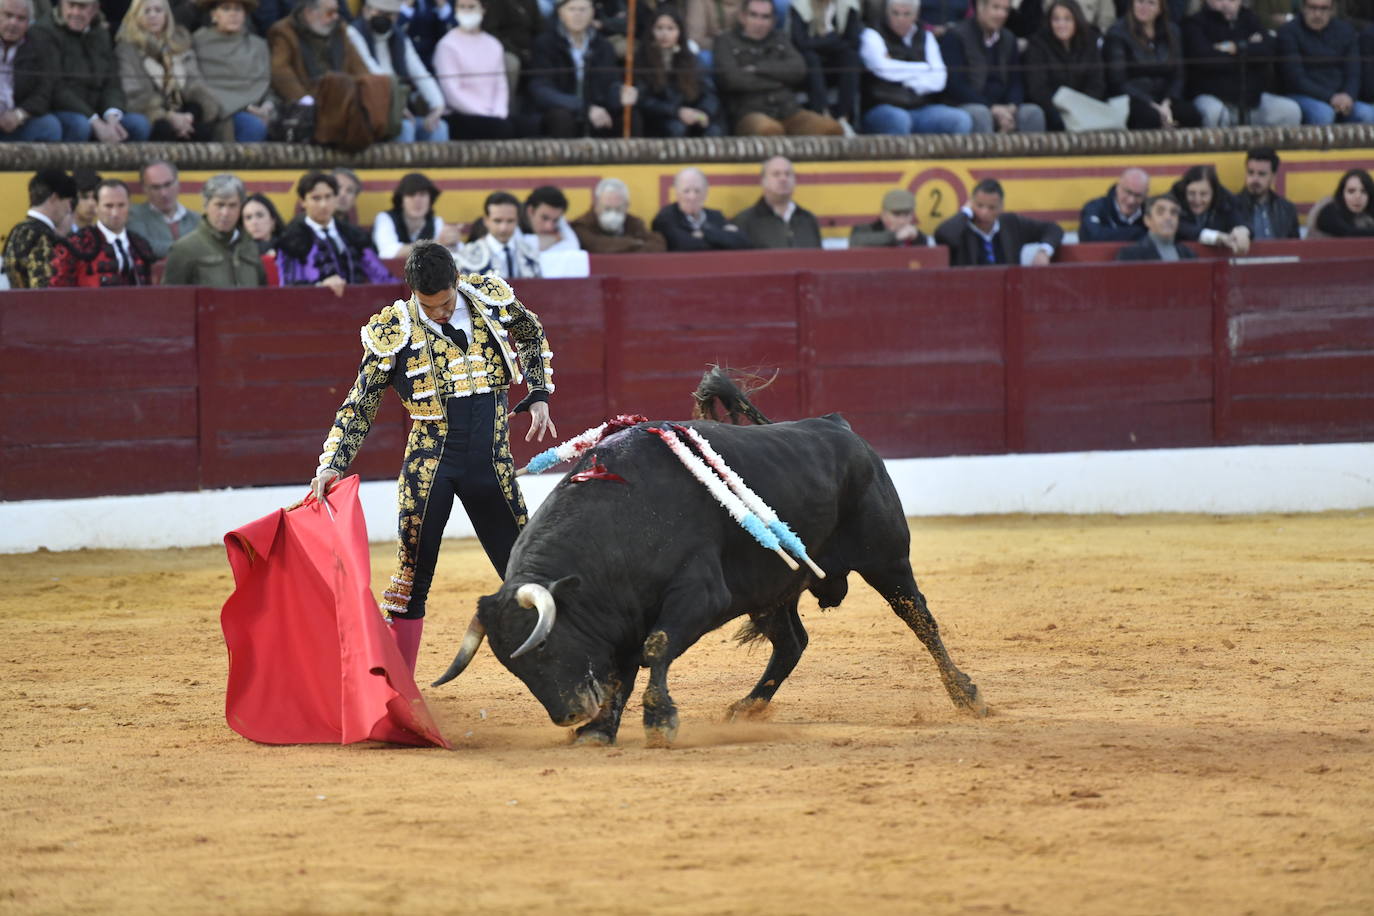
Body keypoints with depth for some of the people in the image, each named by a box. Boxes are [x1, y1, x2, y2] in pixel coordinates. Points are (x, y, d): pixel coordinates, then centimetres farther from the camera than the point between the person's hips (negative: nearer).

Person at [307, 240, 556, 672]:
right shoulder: (393, 332, -9)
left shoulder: (492, 299, -2)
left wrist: (539, 397, 13)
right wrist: (331, 466, -15)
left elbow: (532, 336, 21)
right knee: (413, 573, -3)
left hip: (492, 463, 2)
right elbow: (358, 408, -4)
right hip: (431, 462, -2)